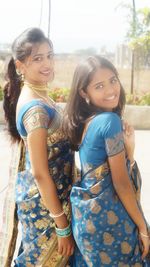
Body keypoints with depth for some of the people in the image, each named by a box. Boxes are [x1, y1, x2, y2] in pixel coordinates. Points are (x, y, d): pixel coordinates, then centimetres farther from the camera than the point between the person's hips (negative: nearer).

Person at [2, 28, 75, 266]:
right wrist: (63, 226, -19)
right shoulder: (36, 108, -25)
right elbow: (40, 173, -24)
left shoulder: (36, 96, 3)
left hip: (45, 193, 9)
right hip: (45, 201, -8)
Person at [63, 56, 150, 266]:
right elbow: (121, 183, -18)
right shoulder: (110, 121, -19)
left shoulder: (85, 121, 4)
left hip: (86, 214, 8)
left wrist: (128, 148, -9)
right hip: (108, 216, -8)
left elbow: (103, 169, 4)